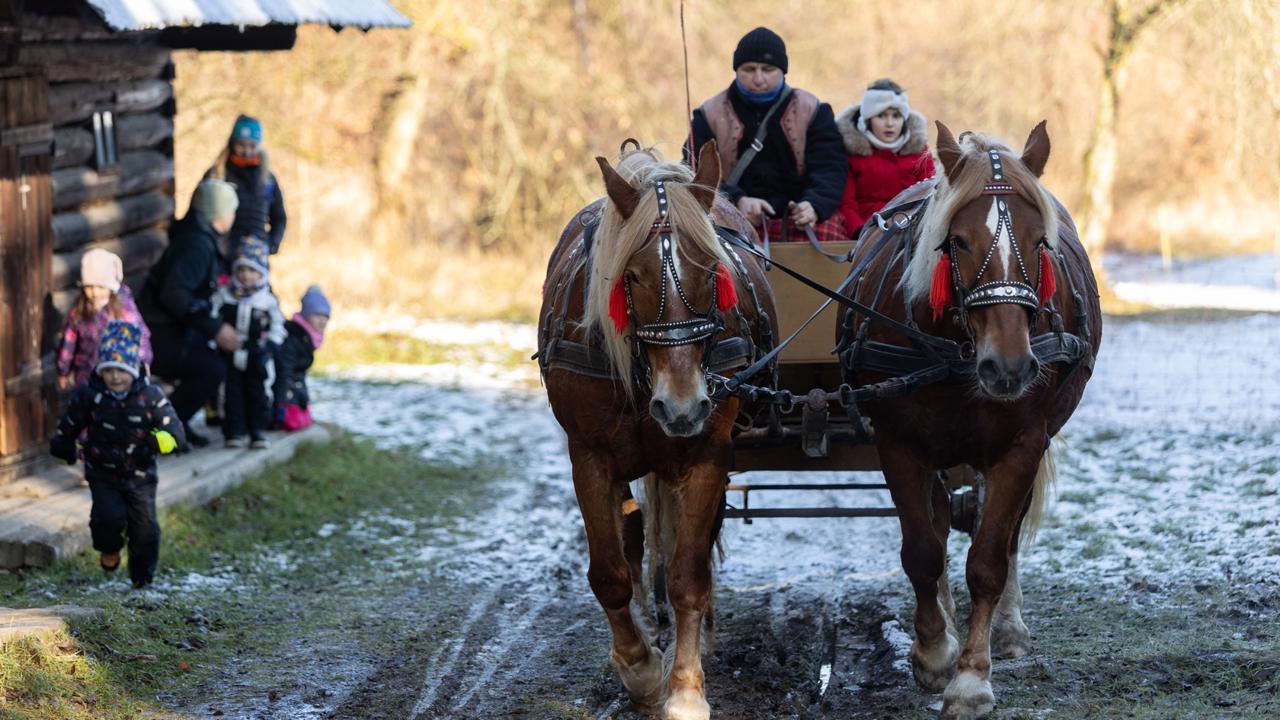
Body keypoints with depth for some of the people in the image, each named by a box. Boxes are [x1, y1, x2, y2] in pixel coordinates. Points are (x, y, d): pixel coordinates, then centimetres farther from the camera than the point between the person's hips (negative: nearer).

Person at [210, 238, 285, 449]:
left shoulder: (268, 300, -1)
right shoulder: (224, 295, -1)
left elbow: (277, 328, 1)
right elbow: (211, 315, -1)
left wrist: (268, 348, -10)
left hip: (255, 359, 0)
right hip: (230, 355, 0)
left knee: (256, 392, 5)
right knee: (232, 393, 2)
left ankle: (257, 430, 12)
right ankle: (234, 431, 7)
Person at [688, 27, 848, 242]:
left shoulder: (812, 111, 10)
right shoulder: (710, 116, 9)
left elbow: (830, 168, 0)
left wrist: (814, 205, -24)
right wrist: (737, 201, -24)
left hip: (797, 218, 1)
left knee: (828, 230, -32)